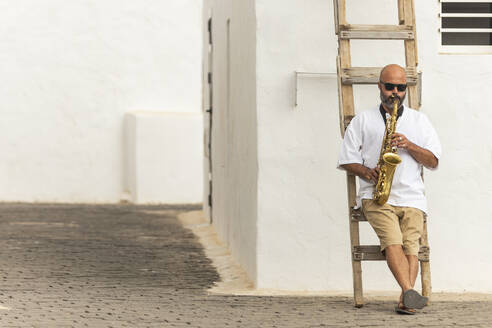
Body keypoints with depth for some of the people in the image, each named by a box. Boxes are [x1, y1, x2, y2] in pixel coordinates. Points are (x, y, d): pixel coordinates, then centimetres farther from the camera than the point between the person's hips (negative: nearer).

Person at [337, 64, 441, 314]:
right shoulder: (363, 120, 16)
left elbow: (433, 161, 12)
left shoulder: (419, 121, 19)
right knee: (393, 241, -25)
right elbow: (346, 160, 13)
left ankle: (405, 301, -28)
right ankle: (410, 292, -39)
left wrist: (409, 145, -5)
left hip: (411, 197, 2)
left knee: (411, 245, -18)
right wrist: (367, 172, -6)